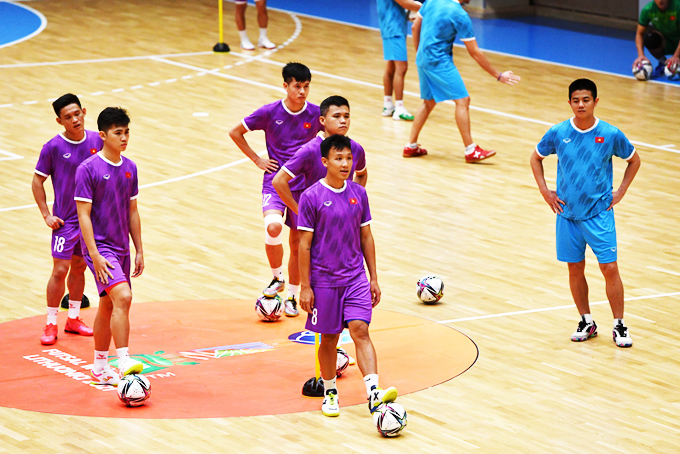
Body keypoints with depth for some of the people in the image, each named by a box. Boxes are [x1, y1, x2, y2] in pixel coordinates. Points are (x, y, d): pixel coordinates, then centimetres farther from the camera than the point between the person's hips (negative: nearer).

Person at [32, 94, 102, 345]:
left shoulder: (97, 141, -2)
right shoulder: (53, 147, -13)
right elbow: (37, 181, -4)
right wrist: (47, 215, -9)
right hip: (66, 220, -4)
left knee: (79, 268, 14)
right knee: (60, 270, -7)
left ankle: (73, 319, 27)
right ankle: (51, 325, 4)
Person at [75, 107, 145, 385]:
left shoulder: (130, 168, 8)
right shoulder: (88, 169, -12)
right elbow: (83, 214, -13)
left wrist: (139, 251, 13)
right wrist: (94, 254, -19)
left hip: (122, 249, 7)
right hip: (100, 247, -7)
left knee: (108, 305, 13)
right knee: (123, 297, -23)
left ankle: (100, 368, 23)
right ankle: (124, 362, -24)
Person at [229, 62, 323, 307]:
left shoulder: (315, 114, -5)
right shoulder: (270, 112, -9)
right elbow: (235, 133, 3)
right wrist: (257, 160, 0)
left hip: (303, 185, 2)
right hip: (275, 181, -2)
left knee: (297, 243, 7)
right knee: (273, 227, -27)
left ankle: (292, 296, 25)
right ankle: (277, 277, -4)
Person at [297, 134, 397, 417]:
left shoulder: (359, 194, 4)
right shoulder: (312, 197, -9)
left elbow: (366, 237, 10)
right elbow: (305, 245, -7)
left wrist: (373, 278, 9)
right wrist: (305, 287, -8)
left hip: (356, 277, 2)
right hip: (324, 280, -2)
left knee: (360, 330, -11)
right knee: (329, 338, 7)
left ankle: (374, 394, -21)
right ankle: (330, 393, 24)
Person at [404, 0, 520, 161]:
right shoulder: (460, 16, -15)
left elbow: (415, 28, 14)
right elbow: (475, 53, -11)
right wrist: (498, 76, -5)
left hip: (423, 60, 8)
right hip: (439, 61, -8)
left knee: (429, 102, 21)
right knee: (462, 100, -6)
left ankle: (411, 146, 23)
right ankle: (471, 151, -7)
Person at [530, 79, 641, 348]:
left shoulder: (611, 134, -9)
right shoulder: (558, 133, -5)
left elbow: (634, 160, 8)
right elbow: (536, 158, 13)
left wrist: (620, 193, 2)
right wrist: (545, 191, 5)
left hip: (599, 213, -2)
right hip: (568, 214, 2)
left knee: (609, 268, -6)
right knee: (575, 268, 8)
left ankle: (619, 325, 5)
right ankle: (587, 323, 23)